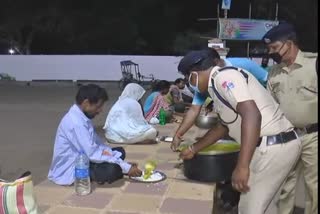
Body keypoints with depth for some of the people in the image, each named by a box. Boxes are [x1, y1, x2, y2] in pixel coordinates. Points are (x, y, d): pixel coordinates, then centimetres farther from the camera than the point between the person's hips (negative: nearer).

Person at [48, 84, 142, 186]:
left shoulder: (82, 117, 4)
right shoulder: (75, 122, -26)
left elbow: (97, 143, 7)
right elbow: (93, 154, -27)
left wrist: (123, 163, -4)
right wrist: (126, 167, -23)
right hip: (68, 171, -10)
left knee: (119, 151, 9)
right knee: (111, 169, -31)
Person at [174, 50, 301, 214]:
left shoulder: (224, 77, -14)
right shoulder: (220, 84, 18)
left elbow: (252, 115, -28)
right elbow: (223, 126, 29)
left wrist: (242, 166, -31)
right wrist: (193, 149, 33)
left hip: (273, 147, -10)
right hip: (275, 145, 10)